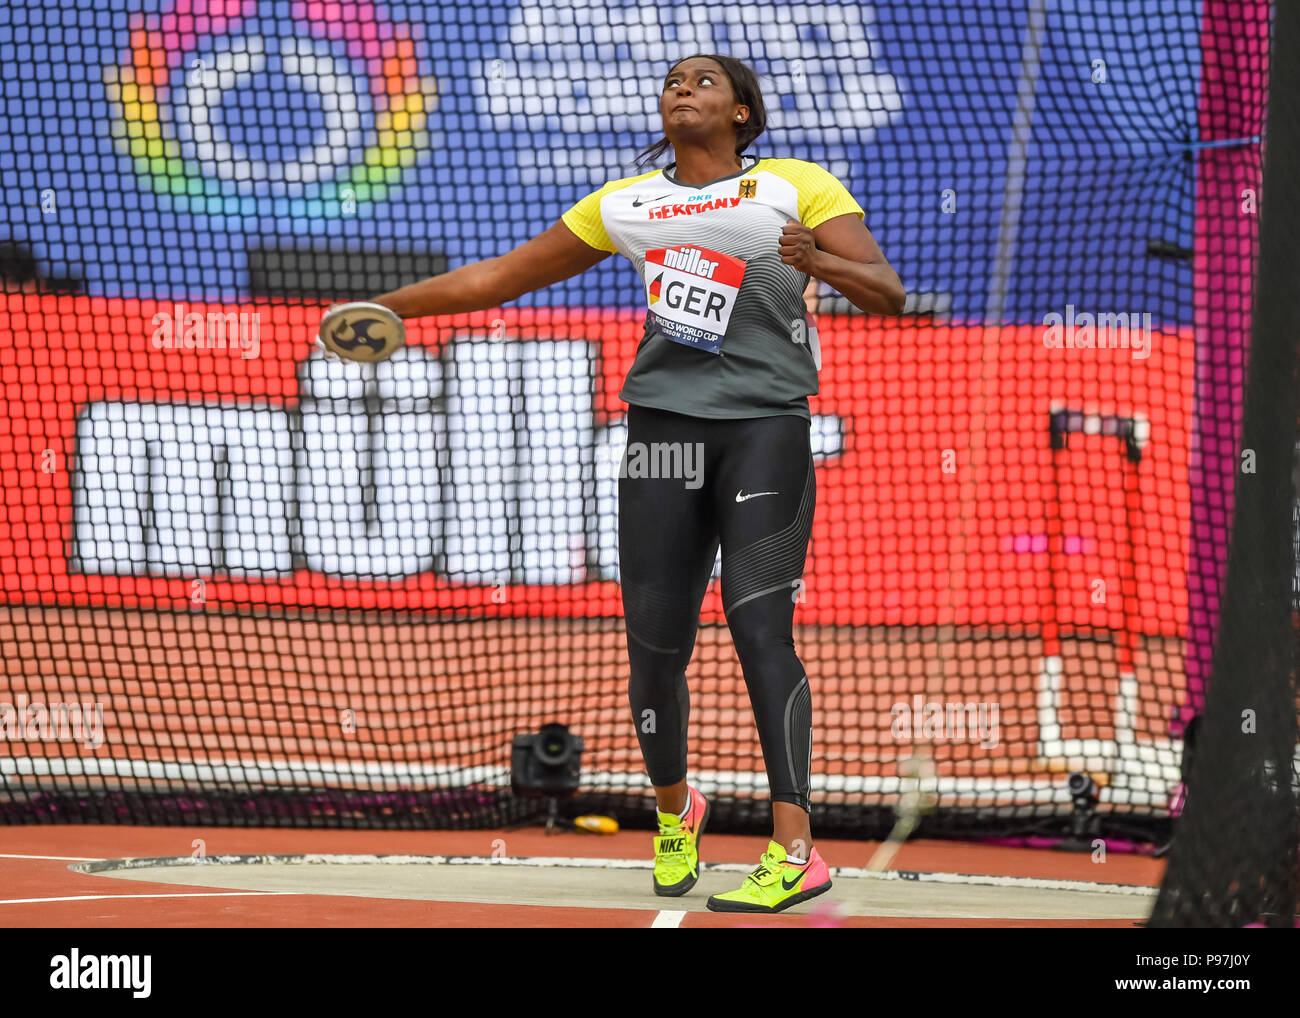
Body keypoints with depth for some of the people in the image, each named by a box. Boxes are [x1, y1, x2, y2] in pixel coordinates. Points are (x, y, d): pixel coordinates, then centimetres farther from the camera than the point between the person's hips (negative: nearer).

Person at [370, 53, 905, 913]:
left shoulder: (797, 187, 4)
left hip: (766, 429, -4)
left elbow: (888, 294, -5)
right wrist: (385, 306, 21)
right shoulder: (624, 205, 16)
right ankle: (673, 810, 27)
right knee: (655, 643, 0)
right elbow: (497, 277, 23)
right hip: (664, 421, 4)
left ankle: (795, 851, -18)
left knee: (760, 630, -16)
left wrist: (820, 262, -25)